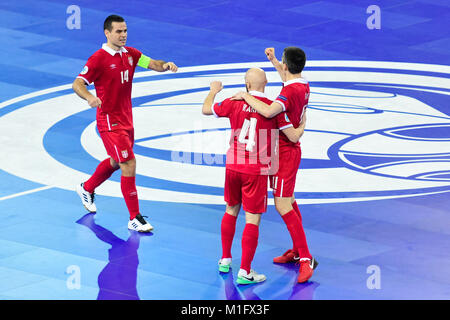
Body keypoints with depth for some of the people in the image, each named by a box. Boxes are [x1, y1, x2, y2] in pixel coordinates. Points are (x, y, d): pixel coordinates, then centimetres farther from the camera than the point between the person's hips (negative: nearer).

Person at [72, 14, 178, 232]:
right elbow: (77, 84, -20)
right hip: (110, 122, -8)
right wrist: (89, 97, -41)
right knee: (129, 164, -13)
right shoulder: (98, 59, -16)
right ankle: (135, 219, -8)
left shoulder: (130, 54, 5)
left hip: (126, 120, 8)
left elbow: (152, 64, 7)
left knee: (116, 161, 25)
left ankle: (87, 189, 51)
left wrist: (165, 65, -18)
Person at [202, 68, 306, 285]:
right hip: (257, 170, -4)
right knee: (253, 219, -1)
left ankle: (225, 260, 31)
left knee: (231, 210, 23)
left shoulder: (235, 103, -1)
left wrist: (213, 91, 34)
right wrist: (303, 124, 17)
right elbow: (294, 137, -5)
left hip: (233, 166, 4)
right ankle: (245, 272, -3)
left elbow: (206, 110, 15)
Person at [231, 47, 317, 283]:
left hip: (285, 153, -10)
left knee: (282, 206, -12)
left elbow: (269, 111, -43)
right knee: (289, 201, 20)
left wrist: (246, 96, -30)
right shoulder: (302, 85, 5)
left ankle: (306, 259, -12)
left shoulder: (290, 91, -25)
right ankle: (297, 251, 31)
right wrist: (273, 60, 33)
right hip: (290, 149, 10)